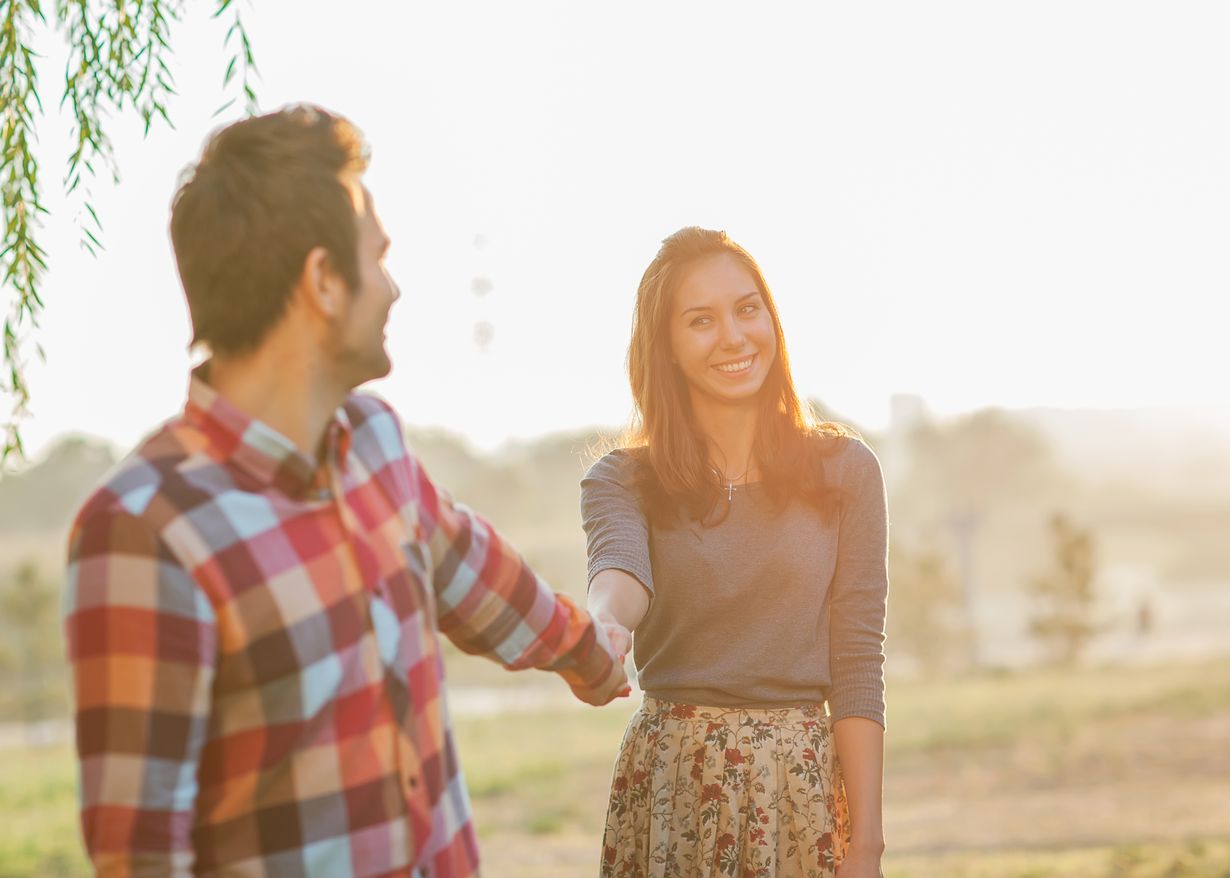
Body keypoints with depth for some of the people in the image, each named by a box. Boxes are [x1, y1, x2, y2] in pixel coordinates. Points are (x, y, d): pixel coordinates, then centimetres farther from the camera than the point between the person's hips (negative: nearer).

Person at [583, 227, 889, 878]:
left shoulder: (843, 469, 1)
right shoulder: (621, 481, 0)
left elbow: (856, 664, -2)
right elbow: (620, 573, -22)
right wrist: (599, 627, -46)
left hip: (805, 782, 0)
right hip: (669, 788, 0)